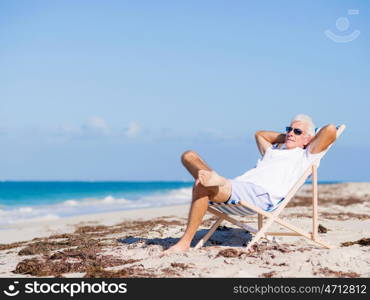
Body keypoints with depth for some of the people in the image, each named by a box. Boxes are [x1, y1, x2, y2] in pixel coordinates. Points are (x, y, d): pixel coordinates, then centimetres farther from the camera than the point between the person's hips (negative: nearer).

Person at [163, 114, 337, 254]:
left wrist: (311, 138, 22)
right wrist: (284, 137, 47)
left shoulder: (306, 155, 16)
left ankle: (184, 243, -27)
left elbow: (331, 130, 3)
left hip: (261, 194, -8)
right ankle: (214, 178, -34)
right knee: (189, 156, -2)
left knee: (201, 188, -31)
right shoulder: (272, 151, 38)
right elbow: (260, 134, 58)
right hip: (238, 185, 8)